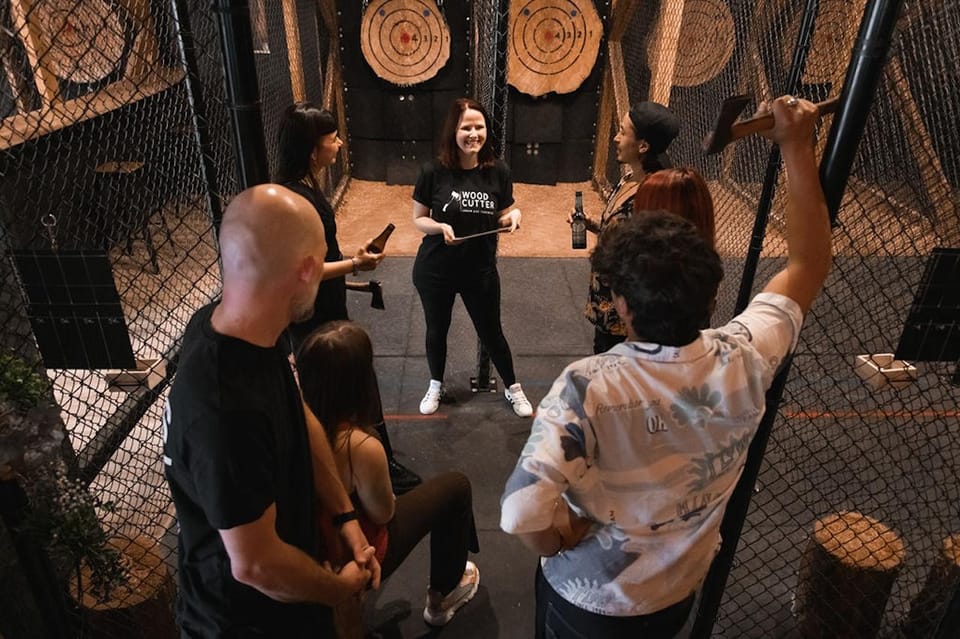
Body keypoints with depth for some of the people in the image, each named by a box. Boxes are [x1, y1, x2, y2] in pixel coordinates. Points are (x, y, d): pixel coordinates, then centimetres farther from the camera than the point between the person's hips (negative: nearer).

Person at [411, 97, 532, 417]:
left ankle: (512, 388, 38)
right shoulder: (433, 172, -15)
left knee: (491, 332, 14)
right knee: (436, 330, 18)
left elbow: (502, 218, 3)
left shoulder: (498, 172, -9)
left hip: (481, 269, 1)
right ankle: (436, 386, 43)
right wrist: (440, 226, -26)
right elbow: (418, 220, -6)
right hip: (434, 270, 0)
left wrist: (513, 217, -19)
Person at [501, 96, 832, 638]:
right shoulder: (744, 361, -22)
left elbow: (524, 512, -43)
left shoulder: (588, 386, -35)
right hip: (679, 593, 4)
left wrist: (562, 542, -19)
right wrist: (798, 147, -4)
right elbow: (810, 264, -7)